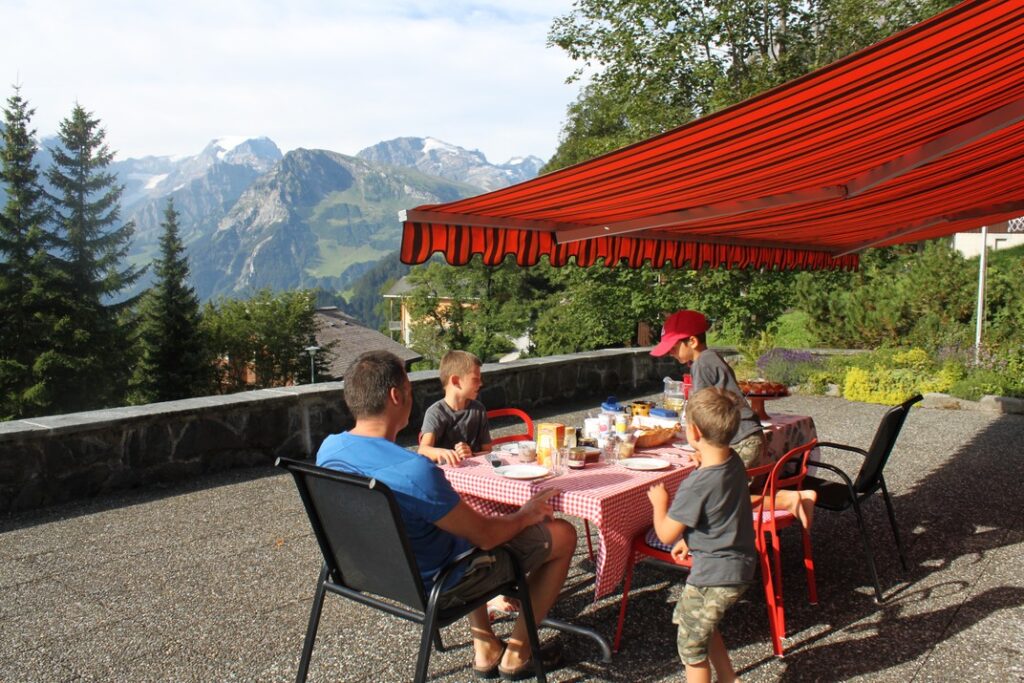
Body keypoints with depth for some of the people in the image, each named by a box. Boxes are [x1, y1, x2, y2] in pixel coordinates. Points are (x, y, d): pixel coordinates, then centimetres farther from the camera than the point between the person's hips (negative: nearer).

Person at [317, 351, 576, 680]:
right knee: (563, 534, 4)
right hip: (435, 585, -8)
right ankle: (517, 653, 20)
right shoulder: (415, 472, -35)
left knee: (465, 514, 34)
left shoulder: (328, 449, -11)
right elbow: (486, 536, -23)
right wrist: (525, 515, -2)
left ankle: (485, 648, 34)